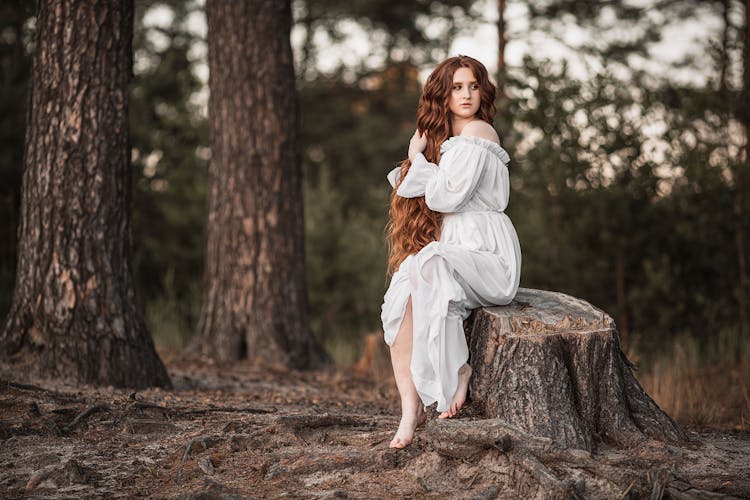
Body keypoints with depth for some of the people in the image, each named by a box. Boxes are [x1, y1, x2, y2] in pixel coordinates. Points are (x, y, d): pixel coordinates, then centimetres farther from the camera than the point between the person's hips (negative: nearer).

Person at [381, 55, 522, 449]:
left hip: (489, 255, -7)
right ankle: (411, 408, -29)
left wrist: (418, 159, -1)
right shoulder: (442, 137, 20)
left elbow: (447, 196, -15)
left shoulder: (478, 132, -6)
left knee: (426, 269, -37)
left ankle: (457, 369, -20)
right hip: (451, 251, 7)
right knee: (399, 298, -24)